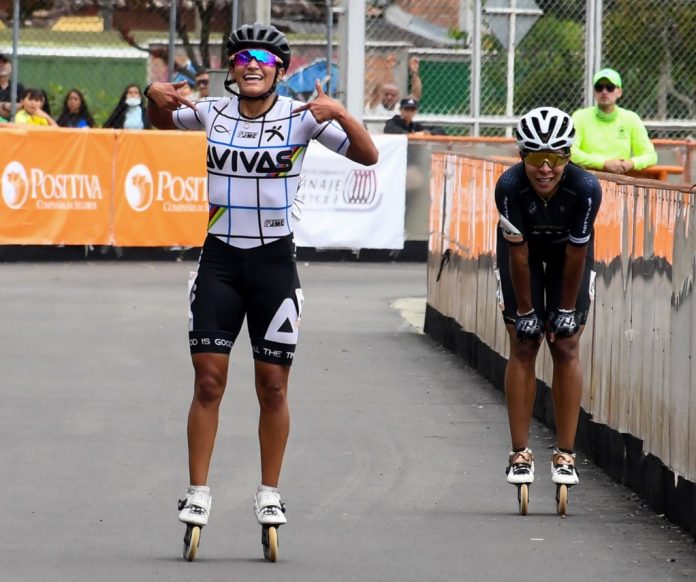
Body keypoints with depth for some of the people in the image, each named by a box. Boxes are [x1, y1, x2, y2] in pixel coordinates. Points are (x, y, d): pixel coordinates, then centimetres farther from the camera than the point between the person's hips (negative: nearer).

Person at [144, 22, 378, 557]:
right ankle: (198, 492, 3)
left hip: (274, 262, -1)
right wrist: (154, 96, 0)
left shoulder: (300, 117, -5)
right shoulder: (213, 112, 3)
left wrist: (339, 113, -25)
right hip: (220, 259, 1)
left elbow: (368, 156, -9)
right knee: (208, 380, -4)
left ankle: (269, 493, 17)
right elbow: (162, 122, 22)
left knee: (273, 386, 4)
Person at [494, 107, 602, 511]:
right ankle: (521, 452, 0)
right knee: (524, 345, -5)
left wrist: (567, 309, -13)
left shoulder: (586, 188, -35)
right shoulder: (510, 187, -35)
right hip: (524, 251, 0)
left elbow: (576, 253, -23)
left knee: (567, 346, -5)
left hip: (568, 253, 0)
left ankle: (566, 454, 0)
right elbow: (518, 253, -24)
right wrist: (524, 310, -16)